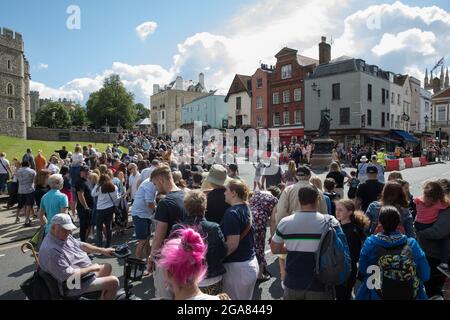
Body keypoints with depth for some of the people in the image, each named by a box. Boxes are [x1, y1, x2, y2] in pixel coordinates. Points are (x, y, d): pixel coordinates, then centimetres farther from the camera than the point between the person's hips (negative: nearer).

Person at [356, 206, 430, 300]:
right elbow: (425, 276, -7)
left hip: (376, 296, -1)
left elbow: (362, 272, -5)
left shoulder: (370, 243, -14)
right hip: (409, 295, 1)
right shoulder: (412, 244, -13)